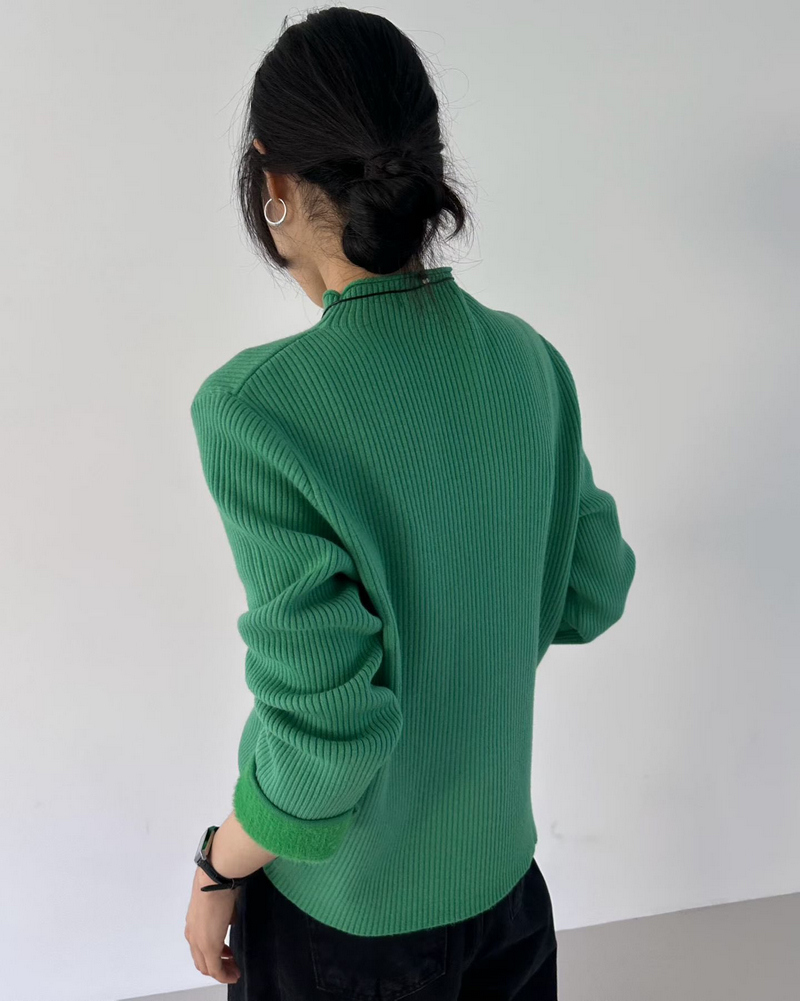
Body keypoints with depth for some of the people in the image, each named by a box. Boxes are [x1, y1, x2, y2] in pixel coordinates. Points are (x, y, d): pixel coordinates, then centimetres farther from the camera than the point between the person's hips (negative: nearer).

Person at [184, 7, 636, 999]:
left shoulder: (256, 406, -27)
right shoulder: (530, 360, -10)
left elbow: (325, 728, -26)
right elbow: (592, 595, -1)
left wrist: (217, 875, -8)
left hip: (349, 917, -4)